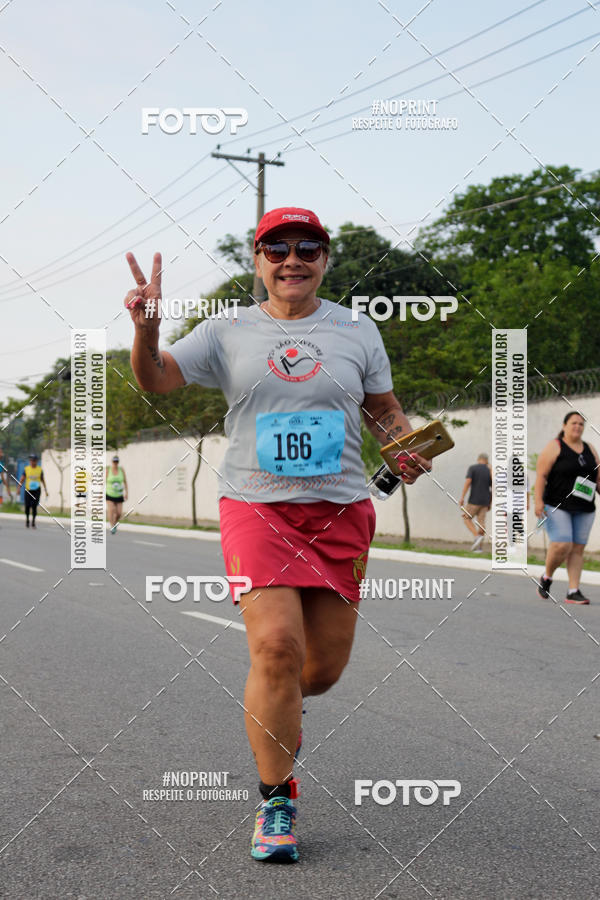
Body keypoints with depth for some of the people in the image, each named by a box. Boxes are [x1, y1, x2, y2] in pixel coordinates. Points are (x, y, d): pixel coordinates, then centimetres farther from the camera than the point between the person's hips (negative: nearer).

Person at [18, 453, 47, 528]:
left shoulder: (39, 469, 1)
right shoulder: (26, 469, -2)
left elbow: (42, 480, 9)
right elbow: (22, 480, -2)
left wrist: (46, 490, 6)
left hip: (37, 491, 0)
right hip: (28, 490, 0)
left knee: (34, 506, -10)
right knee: (27, 506, 0)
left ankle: (33, 521, 1)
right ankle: (27, 519, 26)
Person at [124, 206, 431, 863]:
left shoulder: (358, 332, 8)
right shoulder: (227, 332, 5)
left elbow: (386, 412, 18)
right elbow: (155, 379, -2)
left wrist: (406, 450, -3)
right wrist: (146, 325, -21)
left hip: (340, 511, 2)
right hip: (255, 504, -2)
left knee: (324, 667, 4)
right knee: (276, 644, -19)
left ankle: (273, 713, 42)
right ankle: (276, 800, -2)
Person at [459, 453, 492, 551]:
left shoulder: (472, 468, -4)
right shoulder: (489, 472, 8)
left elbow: (467, 482, -17)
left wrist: (462, 498, -17)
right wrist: (490, 503, 17)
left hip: (474, 500, -4)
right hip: (485, 501, 4)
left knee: (467, 519, 8)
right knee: (481, 522, 4)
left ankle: (477, 536, -13)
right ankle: (479, 547, -3)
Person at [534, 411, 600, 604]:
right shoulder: (554, 447, -5)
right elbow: (541, 475, -10)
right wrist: (538, 500, -21)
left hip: (583, 510, 5)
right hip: (557, 507, -5)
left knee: (577, 549, 1)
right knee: (562, 545, -16)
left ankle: (573, 592, 3)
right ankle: (546, 578, 9)